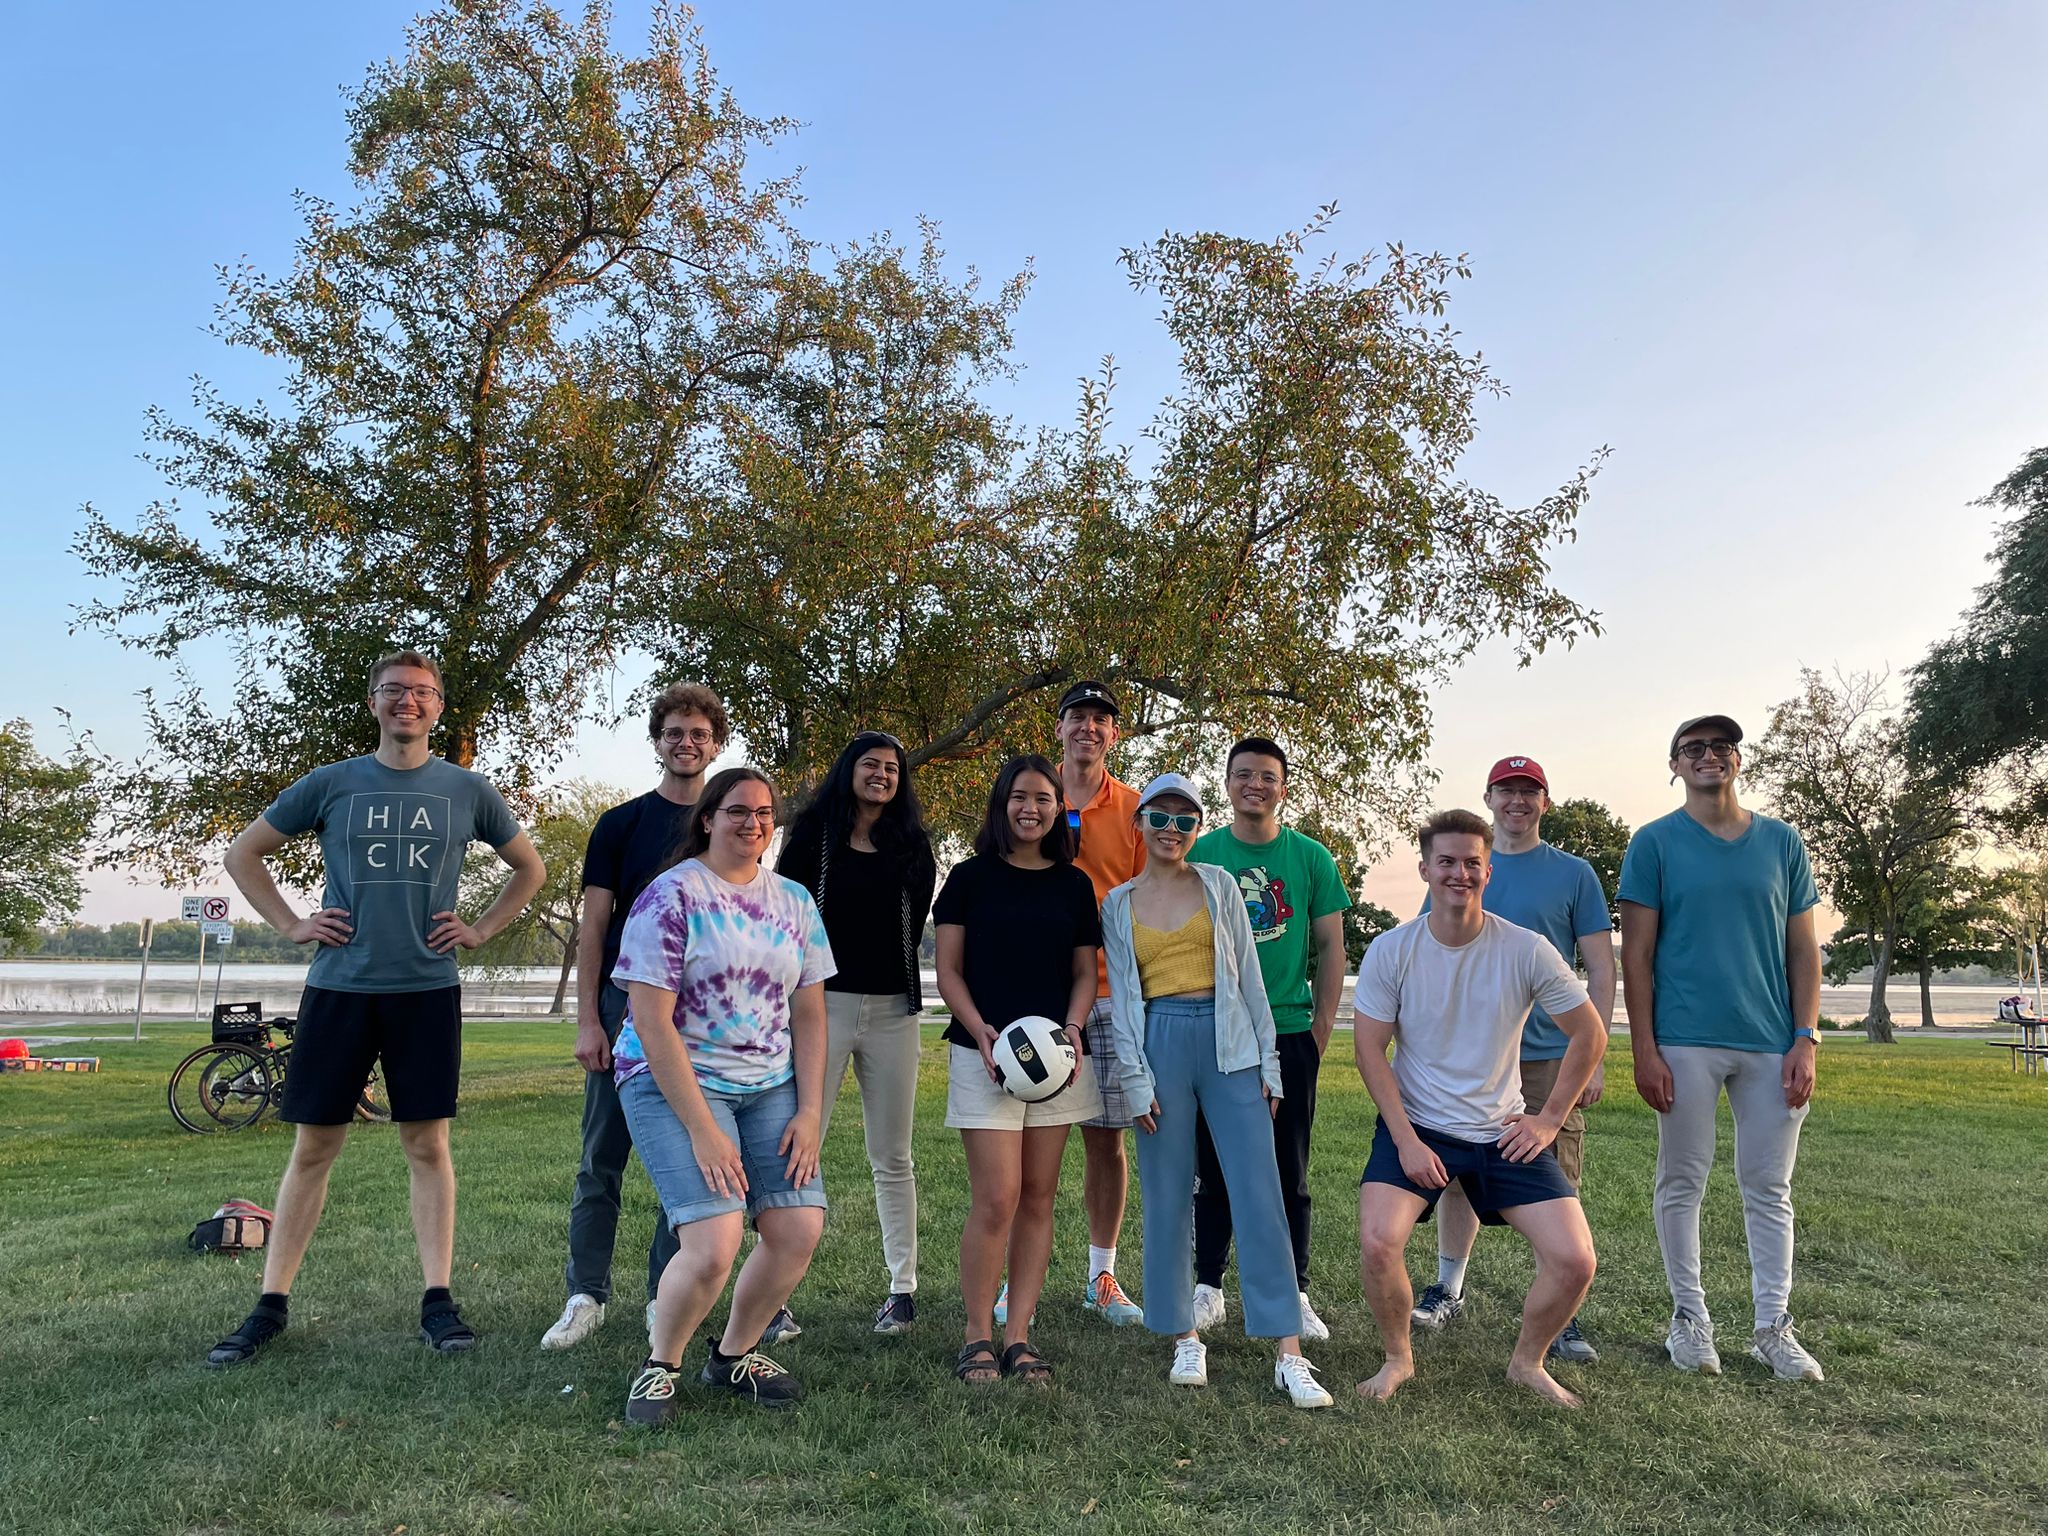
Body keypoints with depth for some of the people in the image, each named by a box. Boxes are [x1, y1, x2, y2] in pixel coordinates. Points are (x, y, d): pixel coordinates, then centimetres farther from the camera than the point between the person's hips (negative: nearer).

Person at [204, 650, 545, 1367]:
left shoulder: (467, 790, 4)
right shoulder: (331, 783, 3)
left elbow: (529, 867, 15)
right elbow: (244, 853, 14)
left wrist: (481, 929, 5)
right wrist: (290, 924, 3)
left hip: (426, 990, 0)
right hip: (338, 986, 1)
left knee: (427, 1145, 4)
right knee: (313, 1147, 6)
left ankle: (437, 1301, 10)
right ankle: (271, 1305, 17)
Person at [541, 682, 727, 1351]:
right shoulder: (621, 823, 4)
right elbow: (593, 927, 2)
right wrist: (587, 1020, -6)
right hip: (626, 1004, -1)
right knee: (602, 1157, 3)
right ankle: (586, 1296, 14)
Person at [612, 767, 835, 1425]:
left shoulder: (794, 901, 8)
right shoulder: (670, 896, -10)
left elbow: (809, 1013, 9)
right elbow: (651, 1022, -14)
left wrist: (809, 1111, -1)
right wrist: (702, 1130, -17)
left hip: (770, 1086, 5)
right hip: (674, 1082, -5)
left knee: (800, 1229, -8)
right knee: (714, 1245, -19)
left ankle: (733, 1356, 18)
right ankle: (660, 1366, 11)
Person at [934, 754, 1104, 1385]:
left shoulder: (1074, 884, 11)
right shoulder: (970, 877, 3)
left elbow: (1085, 971, 12)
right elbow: (948, 970, 2)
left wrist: (1073, 1026, -6)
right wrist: (979, 1031, -13)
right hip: (986, 1054, -3)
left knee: (1038, 1198, 6)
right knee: (996, 1198, -8)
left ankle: (1018, 1335, 14)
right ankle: (978, 1336, 7)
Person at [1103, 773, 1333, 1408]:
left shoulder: (1219, 885, 8)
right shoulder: (1118, 904, 9)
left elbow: (1248, 975, 8)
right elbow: (1121, 998, 7)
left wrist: (1267, 1060, 3)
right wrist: (1136, 1079, -2)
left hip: (1228, 1042, 0)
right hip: (1160, 1043, 1)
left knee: (1260, 1194, -5)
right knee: (1167, 1198, 4)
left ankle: (1288, 1354, 0)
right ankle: (1185, 1339, 18)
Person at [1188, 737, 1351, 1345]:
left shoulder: (1311, 858, 2)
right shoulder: (1201, 854, 1)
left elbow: (1330, 947, 6)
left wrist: (1321, 1028, 1)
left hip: (1289, 1033, 0)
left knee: (1289, 1173, 8)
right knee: (1212, 1167, 8)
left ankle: (1294, 1295, 20)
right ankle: (1208, 1287, 20)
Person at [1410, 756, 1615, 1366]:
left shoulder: (1573, 874, 3)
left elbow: (1601, 972, 2)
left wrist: (1594, 1055, -6)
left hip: (1549, 1056, -2)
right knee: (1457, 1175, 10)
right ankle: (1449, 1289, 27)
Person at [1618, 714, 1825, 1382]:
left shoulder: (1782, 843, 9)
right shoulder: (1654, 844, 1)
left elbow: (1804, 950, 9)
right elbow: (1636, 954, -1)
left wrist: (1805, 1040, -1)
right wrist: (1645, 1049, -7)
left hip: (1772, 1045, 2)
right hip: (1686, 1044, -2)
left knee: (1769, 1189, 9)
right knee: (1683, 1183, 5)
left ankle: (1774, 1326, 19)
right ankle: (1689, 1316, 18)